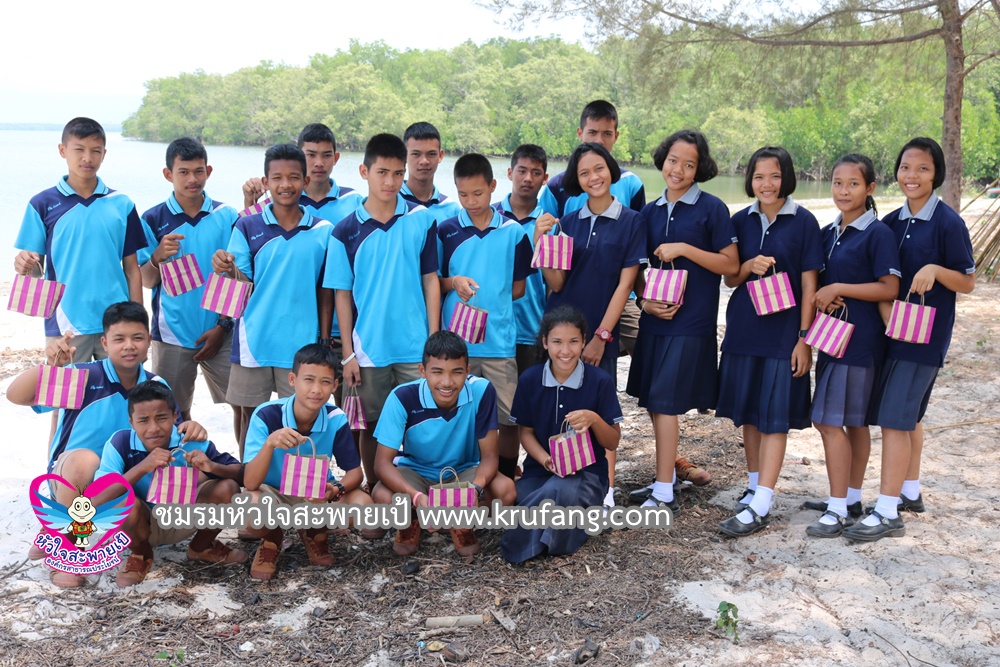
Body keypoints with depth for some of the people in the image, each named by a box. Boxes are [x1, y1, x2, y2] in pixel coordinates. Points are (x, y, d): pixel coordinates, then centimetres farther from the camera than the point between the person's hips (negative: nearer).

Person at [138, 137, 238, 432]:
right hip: (172, 334, 0)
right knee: (175, 413, 6)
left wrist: (223, 325, -4)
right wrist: (157, 257, -18)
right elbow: (145, 282, 3)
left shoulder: (226, 216, 2)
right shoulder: (153, 219, 1)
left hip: (219, 332, 0)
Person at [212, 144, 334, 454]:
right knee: (251, 417, 9)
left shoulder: (323, 231, 2)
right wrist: (227, 270, -24)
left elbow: (325, 293, 6)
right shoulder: (247, 227, 1)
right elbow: (240, 287, -3)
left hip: (301, 345, 0)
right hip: (253, 343, 0)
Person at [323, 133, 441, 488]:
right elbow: (343, 294, 2)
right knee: (373, 426, 12)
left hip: (416, 348, 0)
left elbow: (430, 281, 2)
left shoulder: (421, 220, 0)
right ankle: (374, 493, 27)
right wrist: (347, 353, -1)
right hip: (369, 349, 0)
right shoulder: (346, 231, -1)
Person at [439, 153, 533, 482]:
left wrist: (490, 299, -2)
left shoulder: (513, 232, 4)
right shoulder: (445, 231, 4)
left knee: (510, 417, 2)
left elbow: (518, 288, 9)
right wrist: (454, 283, -10)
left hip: (500, 340, 0)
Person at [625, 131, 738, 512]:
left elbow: (731, 265, -7)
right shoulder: (650, 212, 11)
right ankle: (666, 475, 28)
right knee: (653, 402, 10)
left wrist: (684, 249, -14)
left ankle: (664, 495, -1)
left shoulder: (711, 208, -3)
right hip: (654, 319, 5)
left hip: (690, 321, -5)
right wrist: (645, 301, -4)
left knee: (665, 402, -8)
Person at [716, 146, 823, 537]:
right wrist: (749, 266, -12)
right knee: (748, 413, 12)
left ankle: (759, 508, -3)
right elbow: (729, 279, 10)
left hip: (783, 332, -4)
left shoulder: (803, 222, -4)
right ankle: (755, 486, 28)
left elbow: (809, 285, -5)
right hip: (743, 329, 4)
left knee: (775, 417, -3)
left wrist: (804, 338, -10)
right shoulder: (742, 221, 6)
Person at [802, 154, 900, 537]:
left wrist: (838, 289, -17)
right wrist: (821, 297, -4)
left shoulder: (877, 233, -10)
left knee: (830, 420, -9)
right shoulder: (829, 232, 11)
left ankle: (839, 510, -1)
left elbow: (890, 288, -14)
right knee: (853, 422, 15)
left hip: (860, 339, -7)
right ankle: (850, 499, 24)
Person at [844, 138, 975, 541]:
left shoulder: (948, 223, -11)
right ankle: (910, 492, 32)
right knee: (908, 415, 17)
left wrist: (935, 270, -26)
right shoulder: (893, 223, 8)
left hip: (926, 332, -7)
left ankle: (887, 513, -6)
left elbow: (968, 283, -7)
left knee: (894, 417, -10)